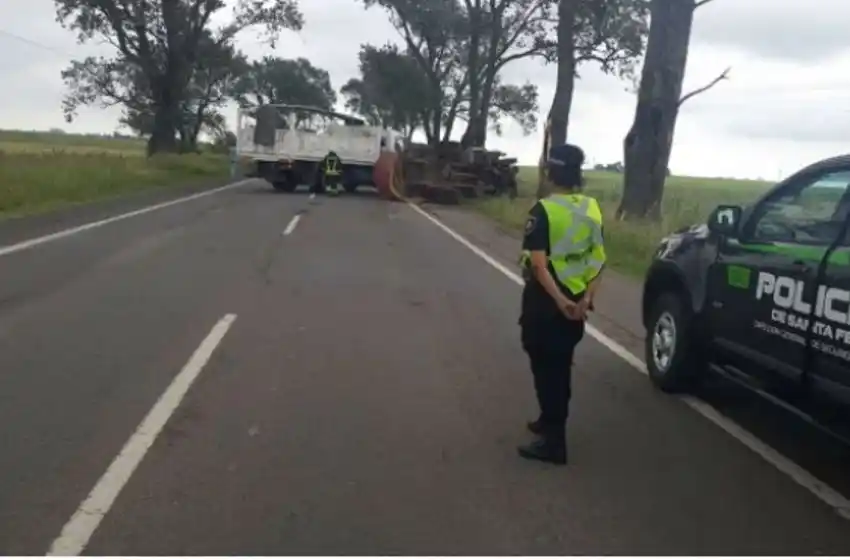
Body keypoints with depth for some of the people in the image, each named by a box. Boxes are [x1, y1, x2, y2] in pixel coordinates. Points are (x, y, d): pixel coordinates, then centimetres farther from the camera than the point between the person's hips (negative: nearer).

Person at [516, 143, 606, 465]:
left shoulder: (544, 210, -15)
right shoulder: (592, 209, 5)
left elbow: (539, 264, -22)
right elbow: (598, 260, 2)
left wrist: (559, 300, -22)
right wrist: (587, 297, -5)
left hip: (546, 302, -6)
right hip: (575, 301, 6)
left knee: (545, 368, 1)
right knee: (560, 366, 19)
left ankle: (553, 442, 3)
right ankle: (550, 423, 33)